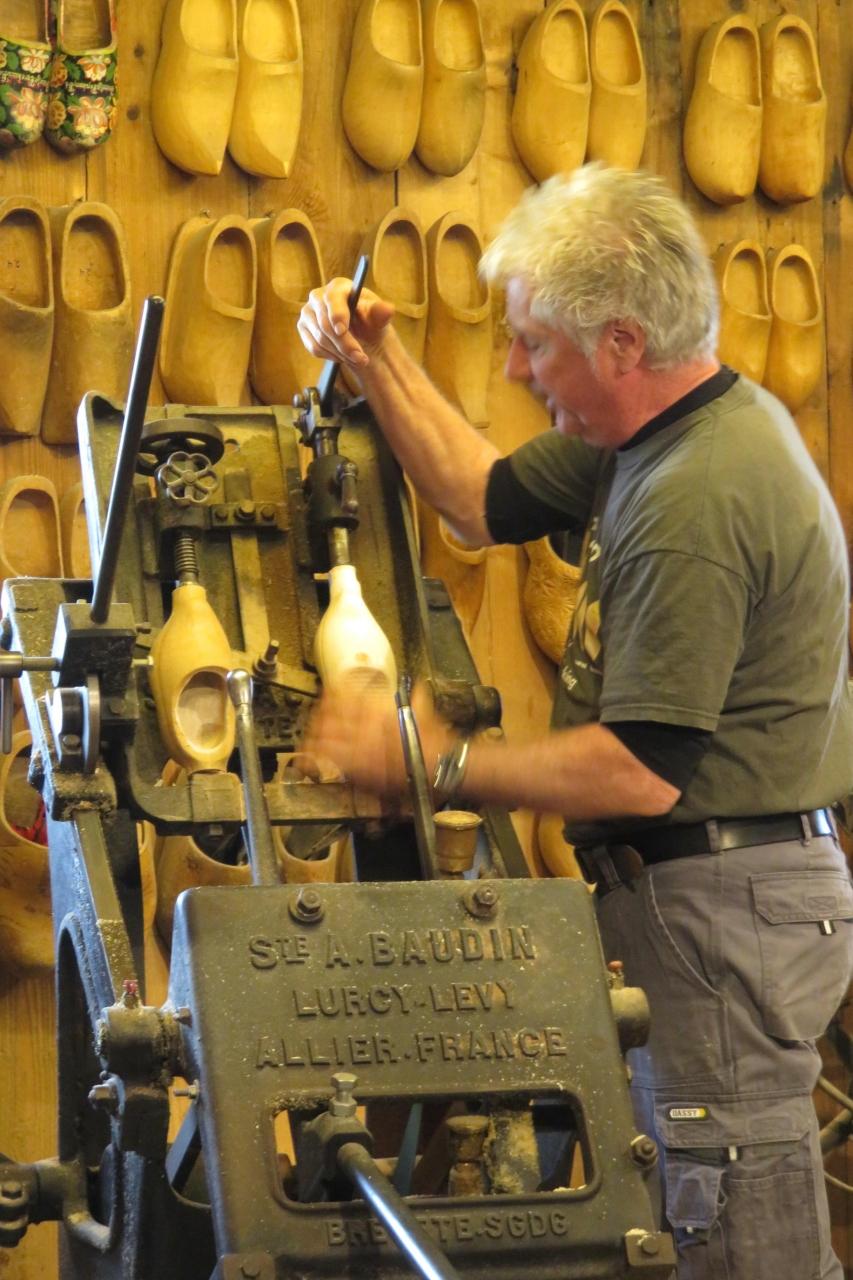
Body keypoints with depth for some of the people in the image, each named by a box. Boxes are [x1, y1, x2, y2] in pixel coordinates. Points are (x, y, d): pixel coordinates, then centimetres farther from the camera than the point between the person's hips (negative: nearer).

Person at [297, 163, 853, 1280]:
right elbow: (489, 501, 22)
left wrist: (436, 763, -15)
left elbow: (641, 771, -25)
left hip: (721, 903, -10)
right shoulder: (681, 424, 9)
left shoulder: (697, 501, -24)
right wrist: (378, 365, 14)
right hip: (711, 883, 10)